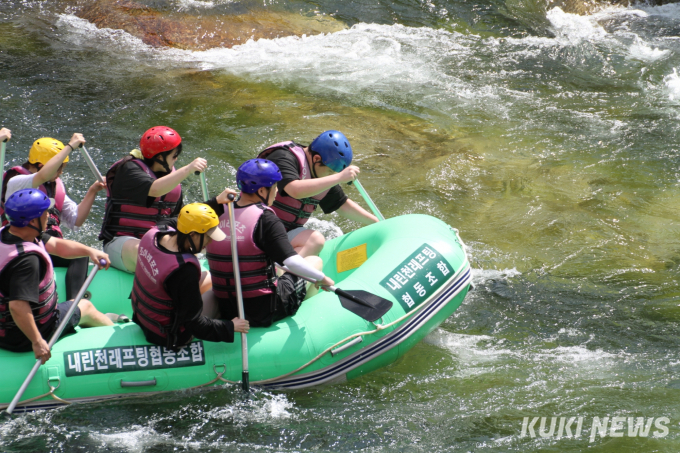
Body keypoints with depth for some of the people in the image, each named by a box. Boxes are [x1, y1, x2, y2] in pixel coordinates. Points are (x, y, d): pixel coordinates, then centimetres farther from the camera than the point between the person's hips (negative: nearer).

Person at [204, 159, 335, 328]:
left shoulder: (219, 215, 0)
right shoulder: (266, 220, -16)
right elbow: (292, 263, -23)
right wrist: (323, 279, -9)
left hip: (227, 312, 6)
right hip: (265, 312, -6)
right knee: (315, 261, 16)